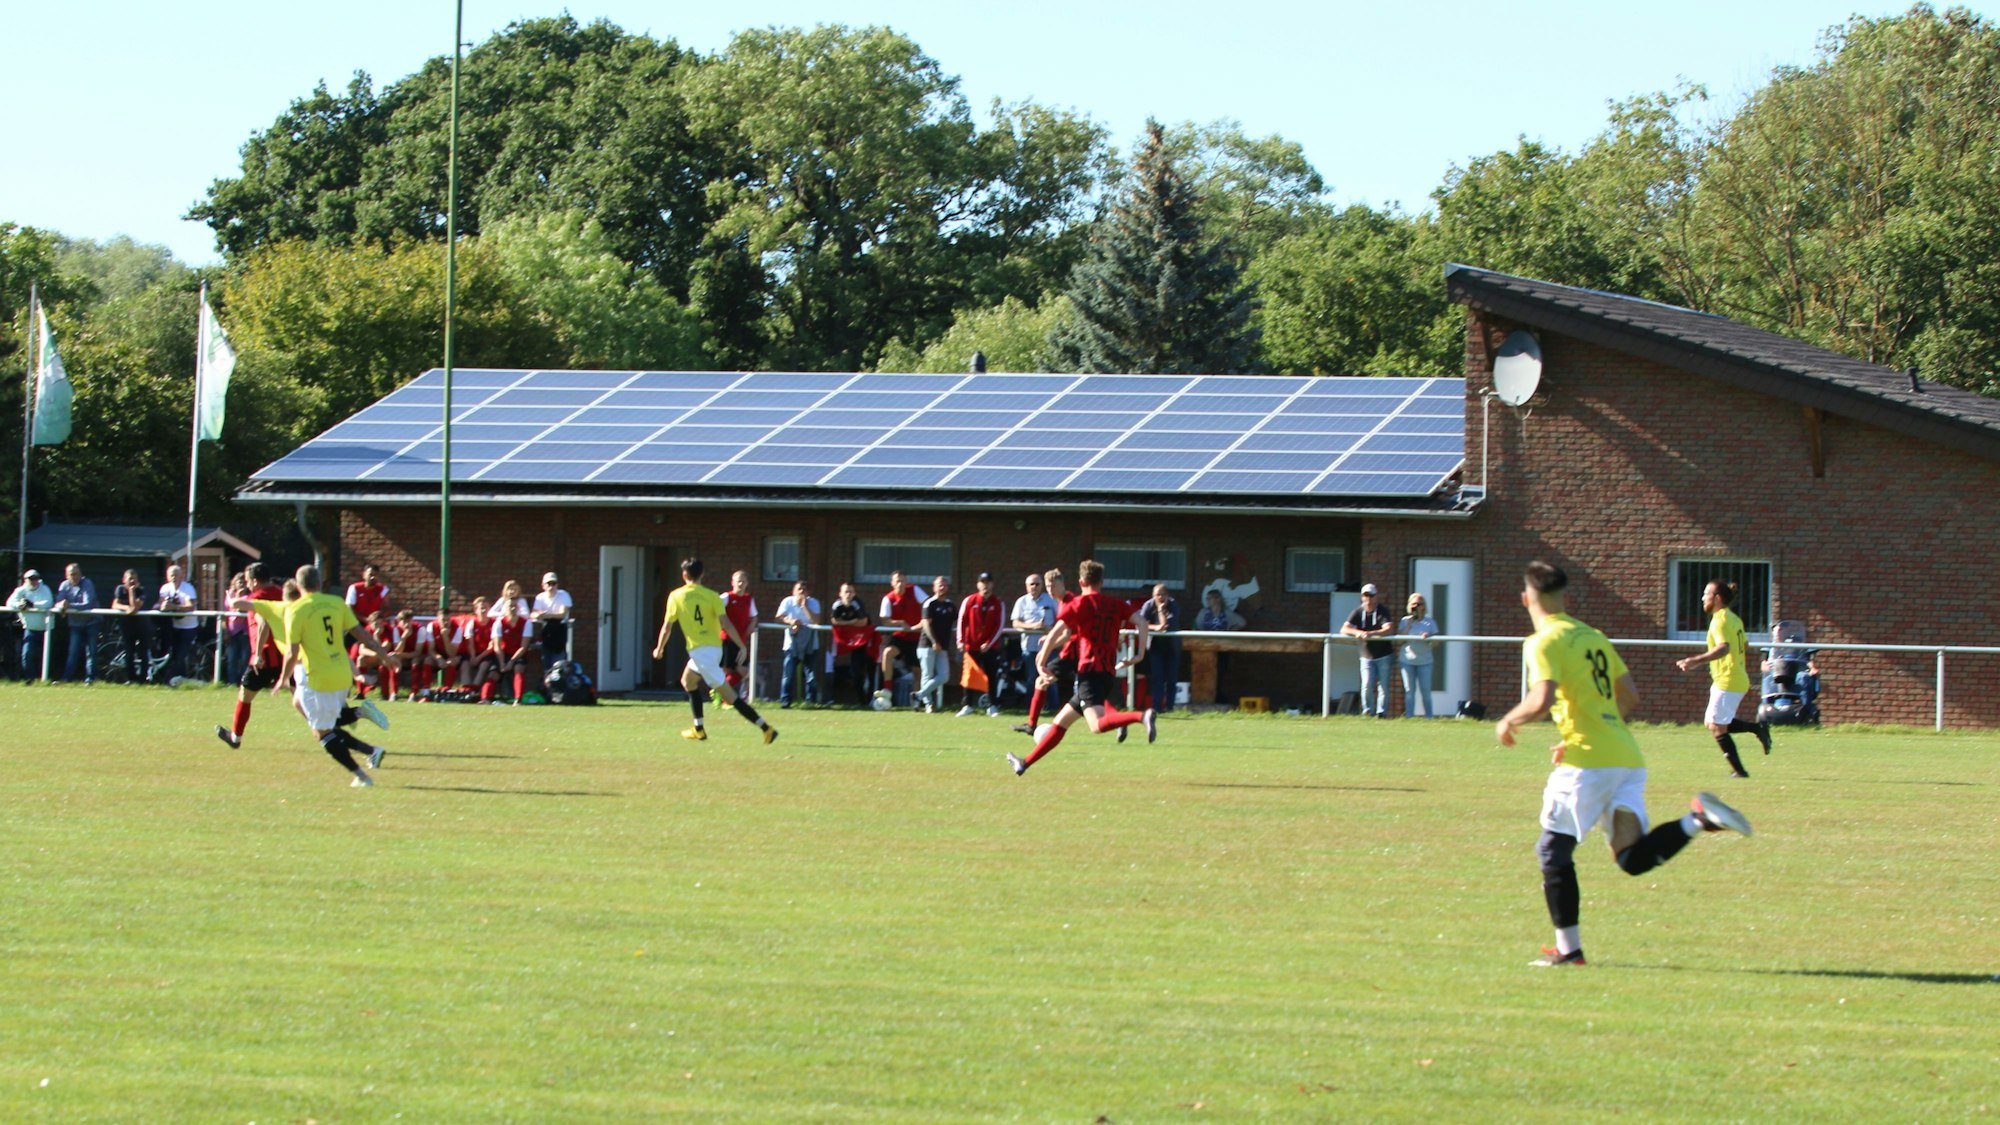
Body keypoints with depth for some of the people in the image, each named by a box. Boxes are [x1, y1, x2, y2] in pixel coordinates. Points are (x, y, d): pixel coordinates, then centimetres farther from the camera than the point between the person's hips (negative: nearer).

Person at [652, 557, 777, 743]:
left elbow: (667, 627, 3)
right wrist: (742, 646, -6)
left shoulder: (676, 597, -2)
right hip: (715, 648, 5)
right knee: (688, 681, 23)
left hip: (698, 650, -5)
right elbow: (726, 623, -8)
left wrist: (660, 649, 19)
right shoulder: (712, 595, 2)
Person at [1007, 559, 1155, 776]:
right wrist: (1141, 652, 4)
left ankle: (1142, 716, -47)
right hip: (1109, 674, 8)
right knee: (1060, 721, 17)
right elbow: (1141, 621, 0)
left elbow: (1056, 634, -8)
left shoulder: (1080, 604, 0)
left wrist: (1042, 664, -2)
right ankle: (1025, 763, 22)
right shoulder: (1117, 604, 15)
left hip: (1090, 670, -8)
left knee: (1097, 725, -28)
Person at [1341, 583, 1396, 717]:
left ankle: (1382, 712, 5)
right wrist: (1358, 632, -27)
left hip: (1383, 656, -2)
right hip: (1367, 656, 2)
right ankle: (1367, 712, -4)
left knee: (1383, 685, 0)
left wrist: (1371, 633, -37)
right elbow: (1344, 630, -6)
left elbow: (1389, 629, -23)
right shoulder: (1358, 612, 1)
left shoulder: (1382, 612, -7)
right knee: (1367, 685, -10)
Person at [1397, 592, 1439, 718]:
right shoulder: (1405, 621, 4)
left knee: (1425, 690, 0)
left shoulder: (1429, 622, 5)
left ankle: (1429, 716, 6)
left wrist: (1429, 636, -22)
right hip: (1407, 660, 0)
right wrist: (1409, 625, -13)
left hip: (1424, 660, 0)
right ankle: (1409, 716, 4)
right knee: (1409, 690, 1)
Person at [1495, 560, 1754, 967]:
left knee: (1554, 850, 6)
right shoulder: (1593, 637, 20)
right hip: (1627, 757, 7)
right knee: (1631, 857, 0)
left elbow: (1542, 701, -20)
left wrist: (1508, 722, 0)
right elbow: (1629, 697, 22)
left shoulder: (1543, 643, -5)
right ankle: (1697, 819, -19)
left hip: (1588, 763, -7)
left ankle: (1568, 948, 4)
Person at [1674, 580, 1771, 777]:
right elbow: (1745, 647, 23)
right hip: (1739, 679, 10)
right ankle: (1757, 729, 10)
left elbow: (1724, 648, -33)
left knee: (1717, 727, -3)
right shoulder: (1734, 619, 13)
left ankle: (1738, 770, -1)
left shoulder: (1720, 621, -16)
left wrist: (1695, 661, -39)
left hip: (1727, 682, -10)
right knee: (1712, 723, 15)